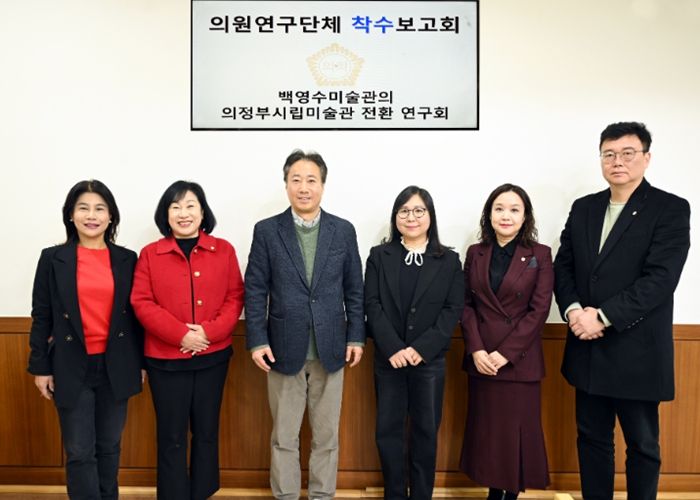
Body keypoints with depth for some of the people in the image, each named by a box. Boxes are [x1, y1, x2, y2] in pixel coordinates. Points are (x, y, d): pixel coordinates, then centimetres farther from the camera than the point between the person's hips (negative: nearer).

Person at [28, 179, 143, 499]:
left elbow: (135, 313, 5)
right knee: (80, 452, 4)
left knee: (109, 446, 15)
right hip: (72, 367, -1)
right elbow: (42, 317, 1)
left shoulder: (127, 259, 2)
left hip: (115, 366, 2)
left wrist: (140, 363, 6)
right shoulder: (53, 258, -2)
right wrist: (40, 367, 0)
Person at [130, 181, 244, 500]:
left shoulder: (223, 250, 2)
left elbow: (235, 297, 0)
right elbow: (142, 303, -6)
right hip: (166, 359, -1)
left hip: (213, 356, 2)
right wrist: (181, 334, -17)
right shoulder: (150, 254, 0)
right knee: (171, 437, 8)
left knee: (206, 432, 14)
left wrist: (209, 332, -14)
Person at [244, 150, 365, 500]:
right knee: (283, 438, 12)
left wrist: (356, 337, 2)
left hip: (330, 349, 1)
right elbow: (255, 291, -2)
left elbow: (354, 289, 5)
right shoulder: (266, 231, -1)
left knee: (326, 437, 14)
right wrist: (257, 341, -7)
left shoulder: (344, 230, 3)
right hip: (284, 349, -1)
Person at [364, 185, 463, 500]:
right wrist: (393, 348, -15)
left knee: (426, 430, 9)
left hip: (430, 360, 0)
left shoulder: (449, 260, 2)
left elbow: (453, 309, -4)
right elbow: (372, 305, -4)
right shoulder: (379, 256, 3)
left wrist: (422, 348, -14)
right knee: (388, 430, 8)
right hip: (388, 358, 1)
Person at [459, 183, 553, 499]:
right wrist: (476, 349, -10)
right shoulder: (475, 253, 6)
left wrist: (505, 353, -13)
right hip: (481, 359, 3)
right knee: (486, 428, 9)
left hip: (519, 360, -2)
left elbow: (539, 310, -8)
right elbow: (466, 305, 3)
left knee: (517, 429, 4)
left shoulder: (540, 255, -2)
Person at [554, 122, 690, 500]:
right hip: (588, 349, 5)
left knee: (642, 445, 13)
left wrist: (602, 316, -20)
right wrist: (573, 309, -11)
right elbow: (563, 265, 6)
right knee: (592, 438, 17)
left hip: (637, 351, -4)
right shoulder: (583, 208, 8)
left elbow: (660, 278, -17)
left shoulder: (671, 209, -7)